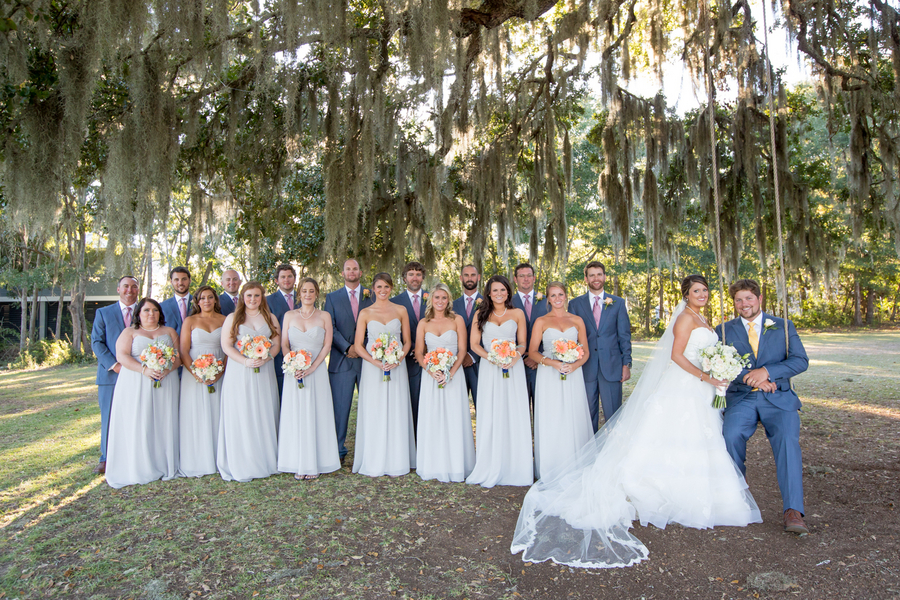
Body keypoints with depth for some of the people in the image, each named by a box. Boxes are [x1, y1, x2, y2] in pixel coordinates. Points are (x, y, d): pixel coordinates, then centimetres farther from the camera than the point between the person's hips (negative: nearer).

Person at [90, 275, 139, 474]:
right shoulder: (103, 313, 10)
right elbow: (97, 343, 2)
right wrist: (114, 364, -11)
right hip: (110, 374, 0)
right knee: (109, 418, 6)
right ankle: (106, 459, 17)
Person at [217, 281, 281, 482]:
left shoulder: (271, 319, 13)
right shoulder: (232, 318, 7)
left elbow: (276, 344, 7)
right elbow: (226, 346, -1)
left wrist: (265, 358, -13)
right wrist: (246, 361, -15)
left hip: (264, 374, 2)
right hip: (238, 374, -2)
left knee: (264, 416, 3)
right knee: (240, 417, -3)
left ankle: (265, 461, 11)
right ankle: (242, 465, 3)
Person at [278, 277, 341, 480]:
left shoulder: (324, 316, 4)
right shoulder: (289, 315, 8)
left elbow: (327, 345, -1)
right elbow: (284, 345, 5)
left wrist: (312, 367, -12)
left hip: (317, 372, -1)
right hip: (294, 371, 1)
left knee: (316, 415, 0)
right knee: (295, 416, 2)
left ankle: (315, 464, 9)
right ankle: (298, 465, 10)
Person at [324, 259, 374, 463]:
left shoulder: (372, 295, 11)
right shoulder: (332, 297, 11)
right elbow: (330, 327, 1)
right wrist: (347, 347, -10)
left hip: (368, 359, 1)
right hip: (341, 360, 0)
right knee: (340, 407, 2)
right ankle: (338, 451, 12)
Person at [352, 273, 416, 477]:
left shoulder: (401, 311, 6)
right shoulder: (365, 313, 4)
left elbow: (407, 341, 8)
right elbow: (358, 345, 1)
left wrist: (398, 359, -11)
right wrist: (376, 362, -14)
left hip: (396, 367, 1)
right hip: (372, 368, -1)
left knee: (396, 413, 2)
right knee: (373, 414, 0)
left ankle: (395, 463, 12)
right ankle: (374, 464, 10)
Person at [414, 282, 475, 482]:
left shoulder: (457, 320, 2)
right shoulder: (423, 323, 8)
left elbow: (462, 350, -2)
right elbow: (419, 353, 5)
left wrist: (450, 373, -14)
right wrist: (430, 371, -12)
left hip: (453, 375, -2)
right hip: (430, 376, 2)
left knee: (454, 420, -1)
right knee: (432, 420, 2)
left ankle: (455, 465, 9)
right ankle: (433, 465, 12)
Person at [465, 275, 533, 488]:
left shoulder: (517, 314, 9)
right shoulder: (480, 314, 9)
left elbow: (522, 344, 7)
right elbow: (474, 344, 3)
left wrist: (515, 356, -14)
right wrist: (491, 357, -14)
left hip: (513, 368, 0)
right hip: (489, 369, 0)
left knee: (514, 416, -2)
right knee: (490, 417, -1)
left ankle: (514, 468, 8)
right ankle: (491, 469, 7)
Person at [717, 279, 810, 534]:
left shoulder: (783, 327, 11)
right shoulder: (724, 330, 11)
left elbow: (800, 361, -1)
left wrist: (766, 371, -16)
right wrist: (750, 377, -15)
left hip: (779, 398, 0)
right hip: (741, 398, 0)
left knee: (787, 439, -27)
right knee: (730, 435, -27)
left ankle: (792, 511, -23)